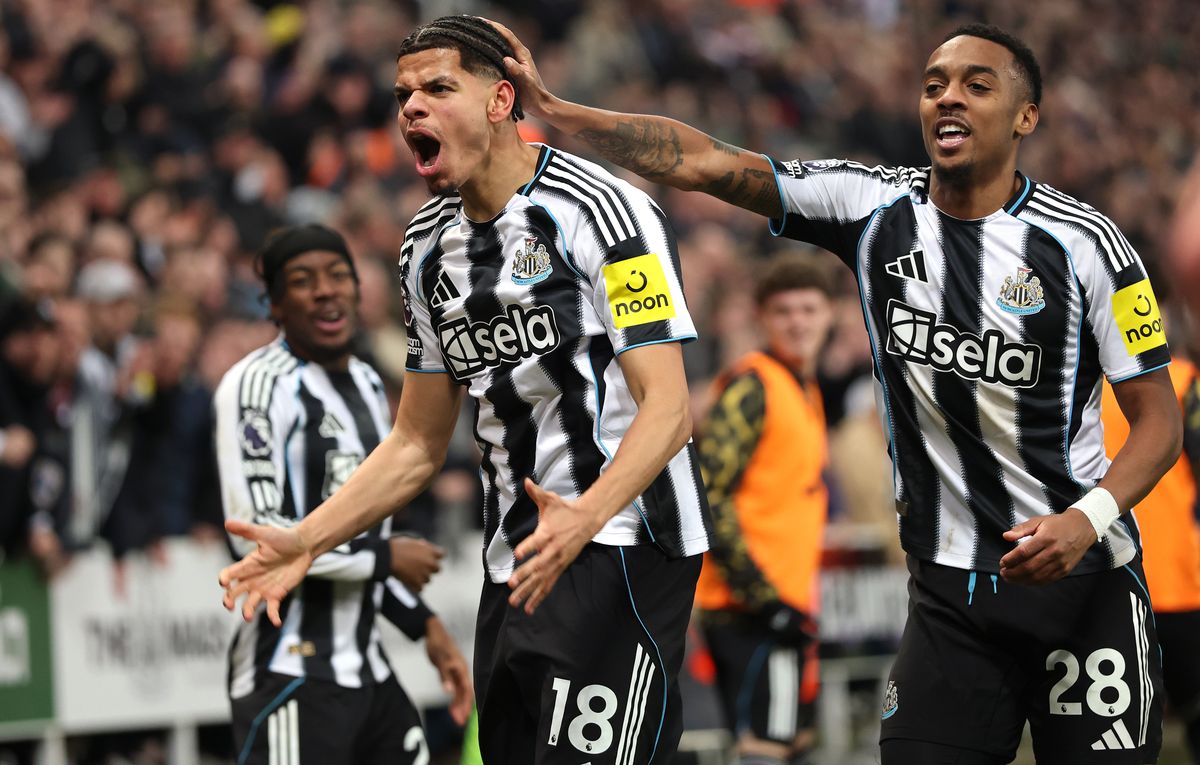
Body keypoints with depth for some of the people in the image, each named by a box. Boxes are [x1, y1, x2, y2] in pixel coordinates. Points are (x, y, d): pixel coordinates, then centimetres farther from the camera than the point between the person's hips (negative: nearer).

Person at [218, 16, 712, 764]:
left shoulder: (602, 211, -12)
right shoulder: (428, 248, 12)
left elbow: (667, 409, -18)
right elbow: (419, 445, 19)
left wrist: (583, 519, -35)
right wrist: (306, 541, 6)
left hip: (622, 543, -7)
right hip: (518, 562, 7)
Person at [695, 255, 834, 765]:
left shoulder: (804, 390, 18)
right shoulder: (753, 384, -11)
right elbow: (704, 494, -19)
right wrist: (761, 594, -21)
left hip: (785, 607, 10)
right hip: (750, 609, -10)